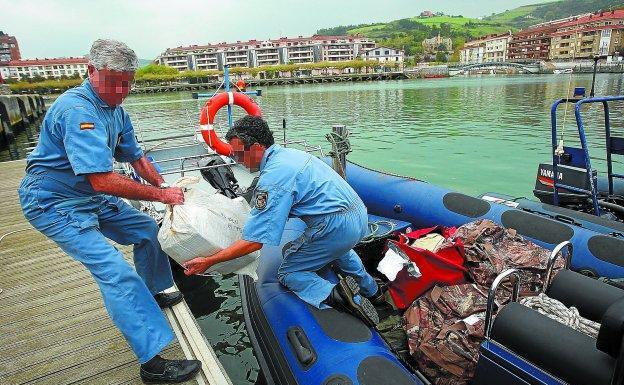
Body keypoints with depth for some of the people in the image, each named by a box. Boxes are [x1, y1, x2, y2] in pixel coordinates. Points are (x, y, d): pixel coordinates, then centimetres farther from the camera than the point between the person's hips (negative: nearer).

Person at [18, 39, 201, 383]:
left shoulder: (115, 109, 4)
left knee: (148, 230, 14)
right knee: (115, 271, -19)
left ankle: (150, 295, 34)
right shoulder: (79, 110, -27)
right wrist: (160, 195, -26)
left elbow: (135, 157, 11)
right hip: (55, 203, -9)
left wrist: (164, 186, -3)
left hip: (91, 198, 10)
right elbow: (102, 181, -35)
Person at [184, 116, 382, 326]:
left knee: (288, 274, 8)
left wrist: (208, 261, -10)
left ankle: (336, 295, -14)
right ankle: (370, 289, 52)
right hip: (361, 215, 9)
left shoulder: (272, 178, -18)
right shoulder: (290, 152, 11)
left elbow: (254, 242, -19)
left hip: (337, 226, -9)